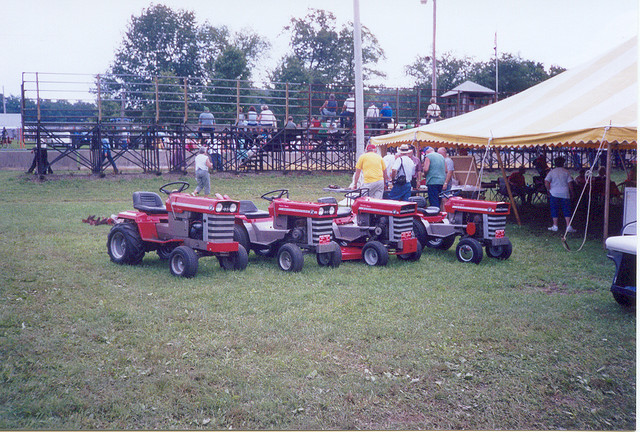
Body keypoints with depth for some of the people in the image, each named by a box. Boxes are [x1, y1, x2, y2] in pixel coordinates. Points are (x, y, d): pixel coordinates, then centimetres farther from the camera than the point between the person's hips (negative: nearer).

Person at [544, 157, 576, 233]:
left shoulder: (551, 172, 1)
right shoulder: (566, 172, 2)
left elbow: (546, 182, -9)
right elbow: (570, 183, -1)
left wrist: (549, 190, 4)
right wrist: (571, 192, 9)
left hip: (554, 193, 0)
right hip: (565, 193, 0)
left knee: (554, 210, 7)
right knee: (567, 210, 2)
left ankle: (555, 226, 9)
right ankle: (568, 226, -5)